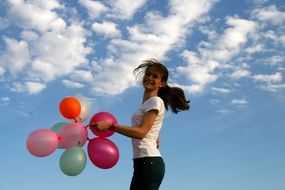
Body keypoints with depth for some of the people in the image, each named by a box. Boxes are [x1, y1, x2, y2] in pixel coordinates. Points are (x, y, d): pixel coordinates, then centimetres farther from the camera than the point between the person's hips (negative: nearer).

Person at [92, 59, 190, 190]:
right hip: (145, 163, 10)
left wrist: (110, 126, -22)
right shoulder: (148, 104, 22)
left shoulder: (156, 101, -5)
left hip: (148, 162, -10)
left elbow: (141, 132, -18)